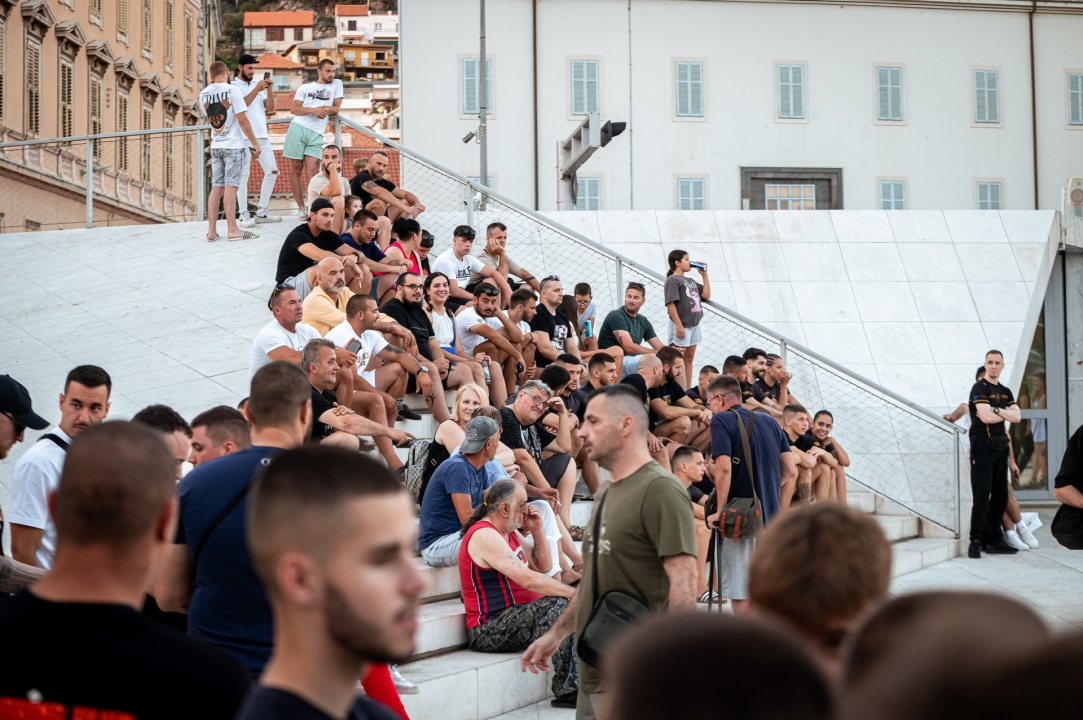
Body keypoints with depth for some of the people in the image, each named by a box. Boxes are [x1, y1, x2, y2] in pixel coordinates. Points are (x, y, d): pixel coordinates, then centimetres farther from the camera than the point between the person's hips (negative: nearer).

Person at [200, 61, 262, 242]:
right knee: (230, 186, -7)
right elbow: (242, 120, -12)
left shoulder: (203, 94, 6)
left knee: (216, 187, 5)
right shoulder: (232, 90, -10)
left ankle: (212, 230, 3)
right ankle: (232, 229, -8)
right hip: (234, 145, -5)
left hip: (215, 146, 5)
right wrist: (255, 143, -6)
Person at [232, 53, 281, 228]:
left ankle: (261, 212, 12)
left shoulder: (257, 85, 21)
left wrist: (269, 89, 0)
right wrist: (257, 89, -14)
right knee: (243, 174, -7)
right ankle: (244, 215, -5)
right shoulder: (233, 86, 2)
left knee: (272, 171, 4)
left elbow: (270, 107, 13)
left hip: (261, 135, 7)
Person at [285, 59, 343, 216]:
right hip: (298, 127, 0)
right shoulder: (305, 88, 14)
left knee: (312, 171, -11)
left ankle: (313, 207, -8)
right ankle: (301, 207, 6)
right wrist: (314, 110, -10)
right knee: (296, 168, -1)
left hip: (316, 133, 0)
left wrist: (325, 110, -4)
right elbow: (293, 109, 4)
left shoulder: (337, 84, 17)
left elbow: (336, 108, 16)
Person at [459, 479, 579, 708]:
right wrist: (573, 592, -22)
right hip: (489, 630, -10)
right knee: (559, 604, -28)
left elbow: (544, 567, 19)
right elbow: (528, 579, -26)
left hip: (516, 616, 10)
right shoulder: (484, 535, -18)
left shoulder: (510, 532, 15)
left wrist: (536, 531, 5)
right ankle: (567, 690, -28)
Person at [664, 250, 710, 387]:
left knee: (689, 359, 12)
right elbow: (670, 303, -15)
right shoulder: (672, 279, -7)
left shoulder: (690, 281, 18)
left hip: (694, 324, 9)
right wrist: (678, 324, -22)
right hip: (682, 324, -9)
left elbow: (706, 295, 14)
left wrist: (704, 275, 13)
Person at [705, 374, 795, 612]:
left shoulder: (722, 420, -7)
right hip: (771, 517, 7)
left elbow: (723, 468, -19)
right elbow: (790, 471, 9)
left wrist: (720, 512, -13)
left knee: (740, 593, -1)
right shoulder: (770, 423, 13)